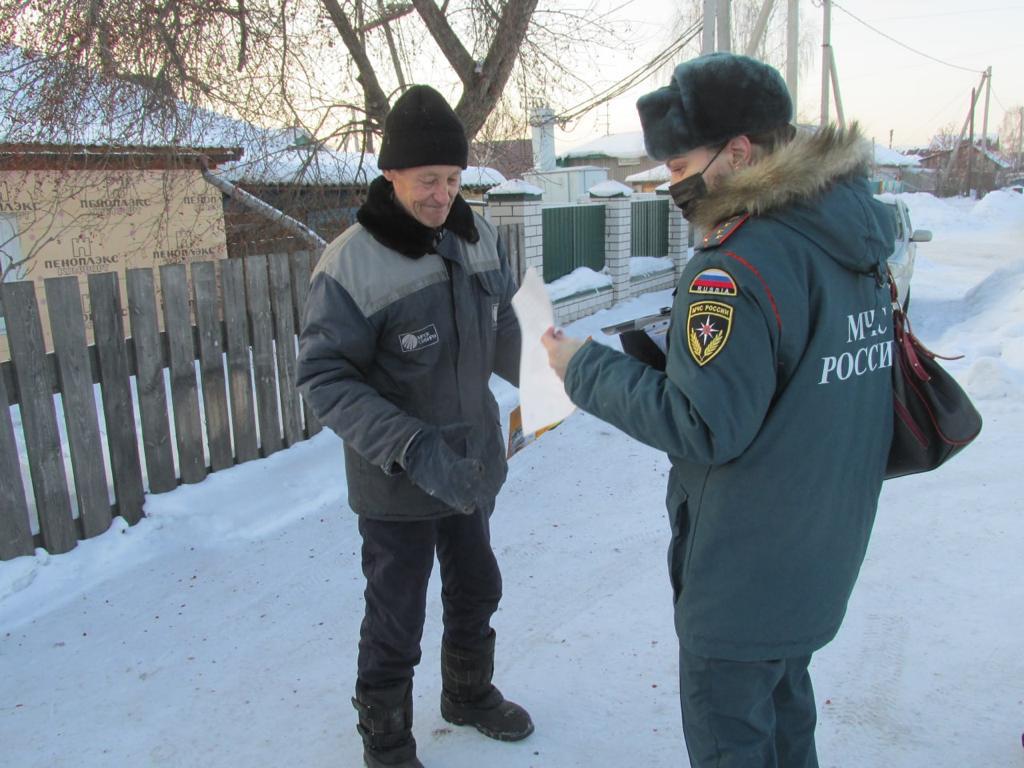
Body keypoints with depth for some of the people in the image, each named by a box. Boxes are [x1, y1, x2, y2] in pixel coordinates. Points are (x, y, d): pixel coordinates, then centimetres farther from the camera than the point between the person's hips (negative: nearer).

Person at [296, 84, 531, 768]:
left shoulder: (480, 238, -2)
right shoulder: (352, 263, -21)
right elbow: (324, 377, -22)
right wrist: (411, 447, -32)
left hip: (473, 465, 6)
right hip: (397, 484, -6)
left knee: (476, 593, 25)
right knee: (396, 623, 10)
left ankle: (470, 694, 52)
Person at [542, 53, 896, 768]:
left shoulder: (738, 267, -26)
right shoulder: (852, 244, 3)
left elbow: (705, 426, -25)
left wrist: (589, 368, -15)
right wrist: (678, 353, 8)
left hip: (745, 573, -9)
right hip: (819, 553, 9)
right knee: (783, 704, 28)